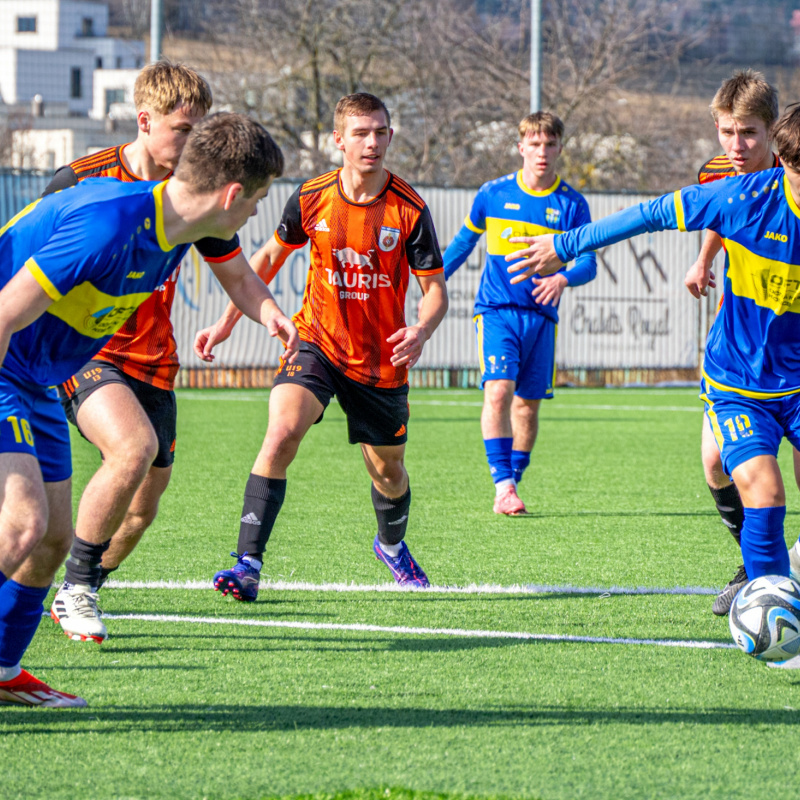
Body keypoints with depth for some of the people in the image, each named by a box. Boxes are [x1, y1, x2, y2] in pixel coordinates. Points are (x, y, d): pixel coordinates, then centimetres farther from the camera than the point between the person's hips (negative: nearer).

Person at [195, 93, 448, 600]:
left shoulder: (410, 210, -13)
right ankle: (248, 564, -25)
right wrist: (228, 321, 8)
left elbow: (435, 288, -9)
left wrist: (421, 332, -31)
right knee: (282, 432, -25)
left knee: (389, 471, 13)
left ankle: (392, 545, 48)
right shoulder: (311, 200, -7)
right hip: (318, 343, 0)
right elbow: (271, 255, 11)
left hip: (381, 361, 0)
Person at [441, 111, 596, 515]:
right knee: (498, 391, -18)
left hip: (540, 315, 2)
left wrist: (563, 278, -22)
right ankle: (503, 486, -22)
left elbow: (588, 264, 0)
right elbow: (464, 241, 17)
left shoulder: (572, 204, 3)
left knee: (527, 404, 3)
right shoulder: (493, 194, 3)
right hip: (496, 310, -2)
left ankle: (513, 482, 15)